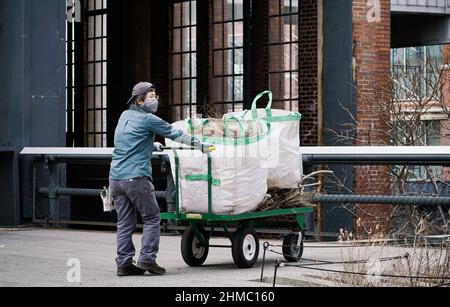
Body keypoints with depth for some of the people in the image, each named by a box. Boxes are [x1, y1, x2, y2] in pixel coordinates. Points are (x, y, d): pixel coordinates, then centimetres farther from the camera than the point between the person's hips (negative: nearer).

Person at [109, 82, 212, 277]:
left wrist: (157, 147, 41)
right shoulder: (147, 119, -4)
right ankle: (147, 258, -4)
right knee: (152, 218, 3)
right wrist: (200, 145, 11)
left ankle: (124, 263, 5)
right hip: (137, 178, -7)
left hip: (116, 178, 7)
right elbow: (175, 134, 2)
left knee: (125, 223, 8)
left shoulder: (125, 116, 17)